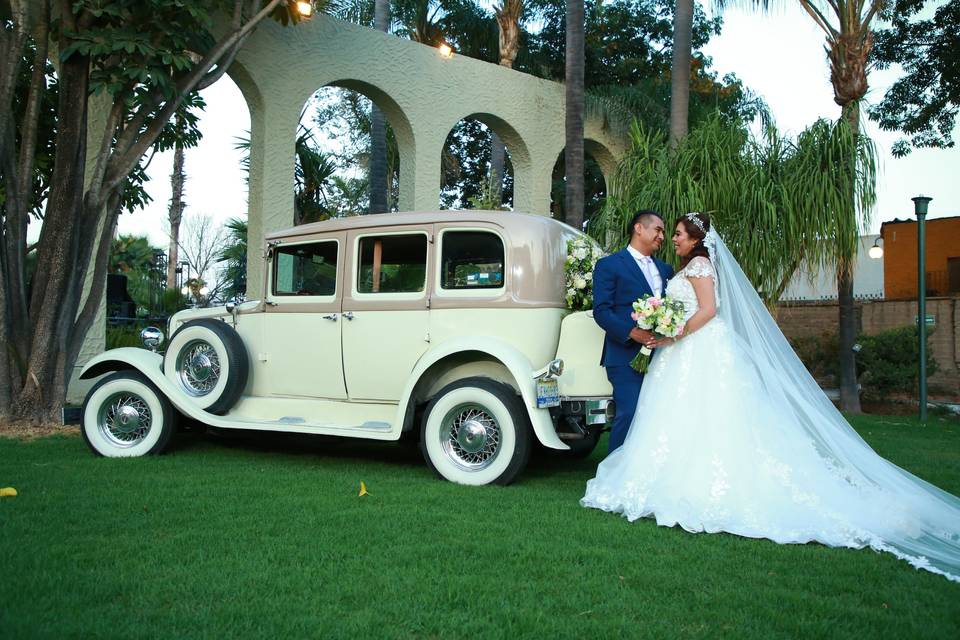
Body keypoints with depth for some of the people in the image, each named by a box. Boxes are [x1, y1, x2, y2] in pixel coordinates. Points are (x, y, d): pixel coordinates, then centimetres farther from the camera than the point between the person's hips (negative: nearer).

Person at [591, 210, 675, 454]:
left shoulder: (665, 269, 22)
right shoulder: (609, 265, 2)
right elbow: (601, 311, -7)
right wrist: (632, 332, -19)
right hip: (627, 356, -6)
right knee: (628, 415, -11)